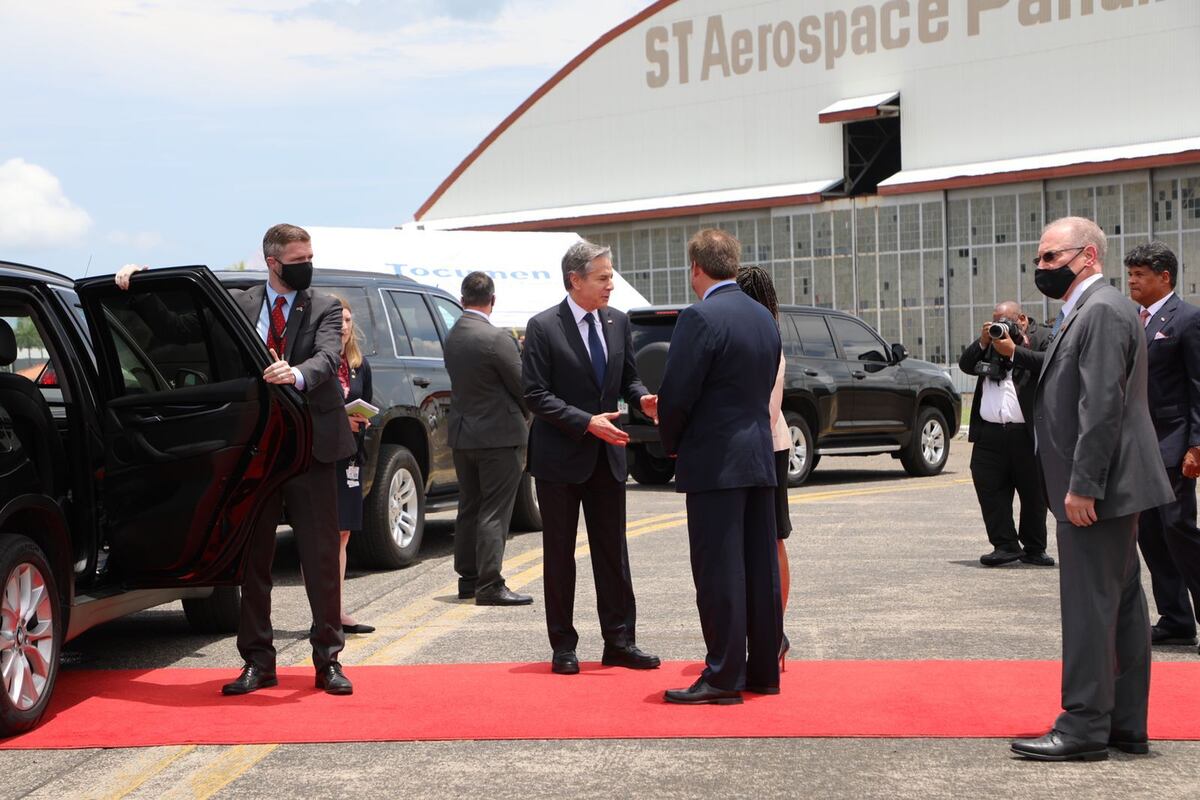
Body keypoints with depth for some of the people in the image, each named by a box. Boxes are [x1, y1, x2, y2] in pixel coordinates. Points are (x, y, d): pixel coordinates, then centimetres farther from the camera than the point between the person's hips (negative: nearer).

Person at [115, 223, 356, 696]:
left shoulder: (324, 309, 4)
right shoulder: (238, 305, 9)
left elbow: (327, 358, -14)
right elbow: (180, 326, 10)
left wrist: (297, 374, -35)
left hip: (309, 444, -2)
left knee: (321, 557, 1)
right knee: (253, 558, 6)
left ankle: (328, 660, 8)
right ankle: (257, 662, 14)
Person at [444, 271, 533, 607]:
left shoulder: (452, 337, 4)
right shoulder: (496, 339, -19)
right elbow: (522, 386, -13)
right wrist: (524, 415, 9)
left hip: (462, 433, 8)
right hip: (499, 434, -7)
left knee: (469, 509, 15)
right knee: (494, 512, -4)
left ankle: (468, 577, 22)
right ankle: (489, 585, -4)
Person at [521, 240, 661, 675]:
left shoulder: (618, 322, 6)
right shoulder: (543, 327, -11)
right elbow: (536, 395, -13)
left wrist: (642, 398, -9)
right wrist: (586, 422, -21)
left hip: (607, 457, 5)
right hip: (560, 457, -5)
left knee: (613, 552, 7)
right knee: (560, 554, 4)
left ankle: (619, 642, 13)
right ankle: (564, 646, 12)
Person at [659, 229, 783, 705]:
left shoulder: (700, 319, -14)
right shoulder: (764, 317, 11)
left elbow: (676, 394, -15)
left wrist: (672, 446, 3)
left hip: (715, 462, -8)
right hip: (760, 458, 8)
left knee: (719, 572, -5)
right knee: (761, 568, 10)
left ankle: (724, 677, -3)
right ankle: (764, 671, 16)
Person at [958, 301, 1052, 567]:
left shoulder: (1037, 344, 3)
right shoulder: (987, 346, 19)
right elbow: (965, 365, 8)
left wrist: (1014, 346, -15)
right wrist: (982, 342, -4)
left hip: (1027, 435, -4)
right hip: (990, 435, 4)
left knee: (1033, 495, 5)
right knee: (991, 492, 0)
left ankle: (1034, 548, 16)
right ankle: (1005, 545, 7)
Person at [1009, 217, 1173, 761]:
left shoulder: (1102, 311, -16)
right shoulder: (1089, 311, 17)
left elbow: (1102, 405, -23)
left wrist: (1082, 486, -23)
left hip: (1096, 491, -11)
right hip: (1109, 490, 11)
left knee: (1090, 606, -7)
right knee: (1122, 602, 12)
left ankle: (1083, 727, -3)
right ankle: (1127, 725, 19)